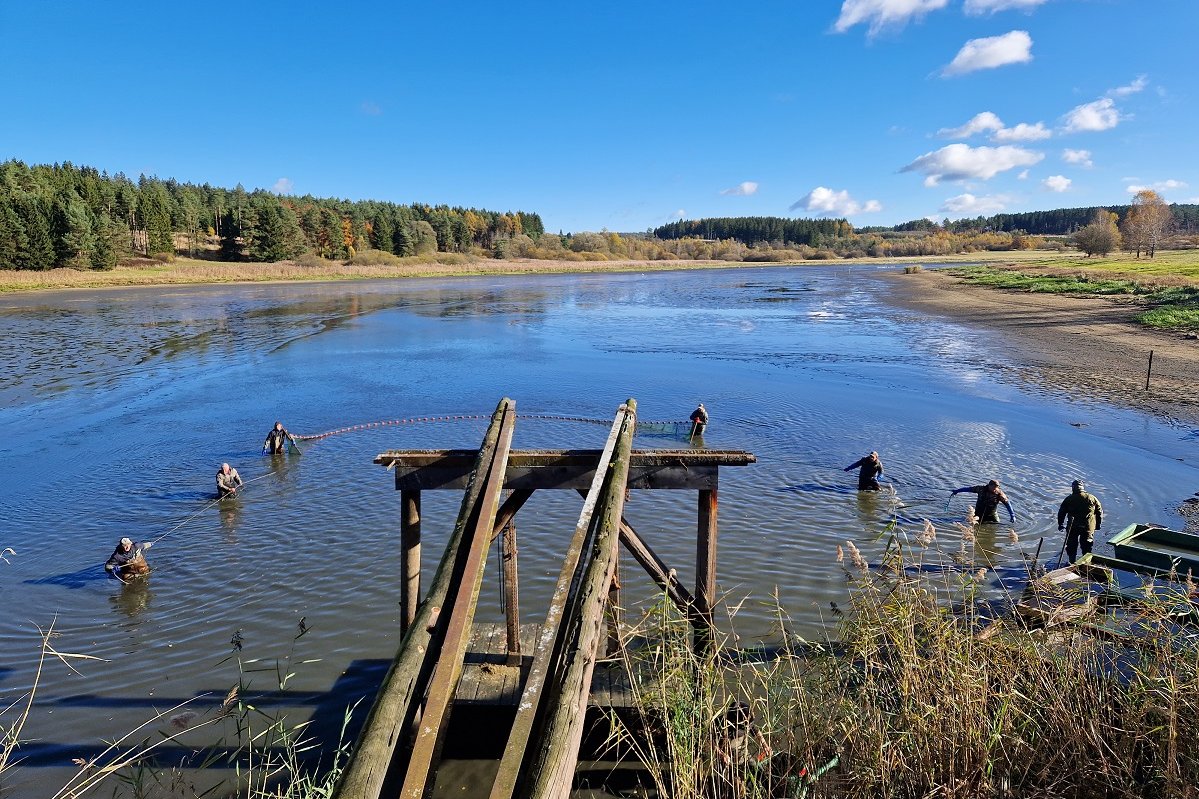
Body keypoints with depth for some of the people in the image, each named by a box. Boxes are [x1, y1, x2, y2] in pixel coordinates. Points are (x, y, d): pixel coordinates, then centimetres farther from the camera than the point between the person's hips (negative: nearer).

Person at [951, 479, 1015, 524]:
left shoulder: (999, 493, -14)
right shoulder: (981, 489, -12)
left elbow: (1007, 503, -10)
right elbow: (969, 489, -2)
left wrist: (1012, 515, -14)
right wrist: (957, 491, 5)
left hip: (992, 515, 0)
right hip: (979, 514, 0)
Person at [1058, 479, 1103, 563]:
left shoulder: (1068, 499, -3)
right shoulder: (1092, 498, 1)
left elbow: (1061, 513, 1)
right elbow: (1099, 512, 6)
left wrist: (1060, 524, 14)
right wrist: (1098, 524, 16)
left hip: (1073, 527, -1)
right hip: (1088, 527, 1)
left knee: (1072, 546, 11)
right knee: (1087, 547, 13)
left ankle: (1072, 563, 14)